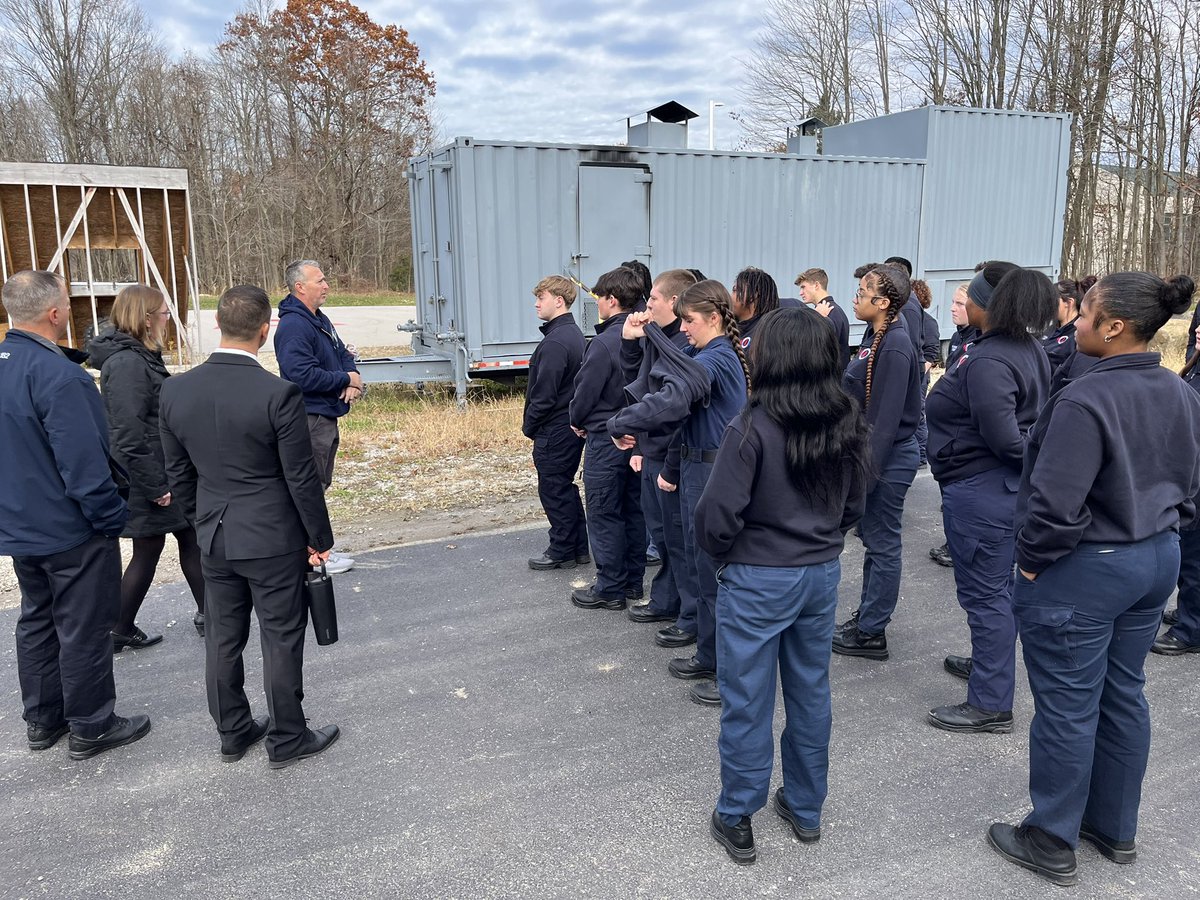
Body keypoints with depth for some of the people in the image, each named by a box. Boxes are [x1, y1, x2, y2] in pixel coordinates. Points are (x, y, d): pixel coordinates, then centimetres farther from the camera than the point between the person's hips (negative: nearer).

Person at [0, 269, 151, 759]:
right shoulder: (56, 375, -25)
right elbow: (82, 462, -26)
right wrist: (112, 517, -16)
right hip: (71, 530, -9)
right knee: (85, 629, 4)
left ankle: (42, 720, 33)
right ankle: (90, 727, 17)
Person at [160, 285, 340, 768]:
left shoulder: (175, 390, -4)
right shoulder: (279, 394, -20)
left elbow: (178, 474, 6)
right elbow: (302, 478, -14)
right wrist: (320, 538, -2)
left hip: (214, 539, 5)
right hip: (274, 539, -5)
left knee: (222, 638, 17)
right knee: (281, 640, 8)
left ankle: (233, 733, 33)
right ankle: (287, 740, 22)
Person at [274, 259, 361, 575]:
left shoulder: (321, 320, 14)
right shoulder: (293, 326, -17)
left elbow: (343, 355, 19)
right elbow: (303, 375, -26)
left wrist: (354, 382, -2)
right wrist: (346, 379, -14)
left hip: (328, 416, 10)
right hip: (310, 418, -10)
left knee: (320, 484, 17)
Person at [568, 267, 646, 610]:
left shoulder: (604, 343, -20)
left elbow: (585, 391, -14)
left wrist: (577, 421, 5)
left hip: (606, 439, -7)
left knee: (604, 515, 3)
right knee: (633, 510, 15)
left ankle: (609, 589, 10)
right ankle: (632, 582, 25)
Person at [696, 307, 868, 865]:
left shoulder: (753, 427, -21)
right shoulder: (847, 422, -2)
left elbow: (717, 515, -19)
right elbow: (854, 502, 9)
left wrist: (722, 552, 0)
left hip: (757, 582, -6)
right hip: (822, 575, 6)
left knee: (747, 701, 9)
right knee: (810, 693, 19)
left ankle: (736, 821, 25)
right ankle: (806, 810, 36)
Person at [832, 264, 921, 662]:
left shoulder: (894, 348, -21)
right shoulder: (876, 336, 9)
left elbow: (885, 419, -24)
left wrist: (867, 472, -22)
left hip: (887, 461, -10)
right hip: (872, 453, 10)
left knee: (882, 545, 2)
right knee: (873, 539, 19)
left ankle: (870, 633, 13)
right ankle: (867, 615, 33)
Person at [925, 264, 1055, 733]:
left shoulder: (988, 362, -25)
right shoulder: (1028, 349, 7)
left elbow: (1003, 437, -27)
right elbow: (1032, 415, 13)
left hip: (980, 491, -10)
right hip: (1008, 484, 10)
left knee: (983, 593, 0)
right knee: (998, 585, 24)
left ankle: (990, 704, 12)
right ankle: (990, 662, 43)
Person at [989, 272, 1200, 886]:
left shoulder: (1085, 400, -25)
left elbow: (1056, 505, -27)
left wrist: (1033, 558, -11)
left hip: (1084, 571, -9)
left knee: (1067, 708, 5)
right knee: (1124, 695, 20)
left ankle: (1052, 844, 22)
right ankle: (1115, 829, 36)